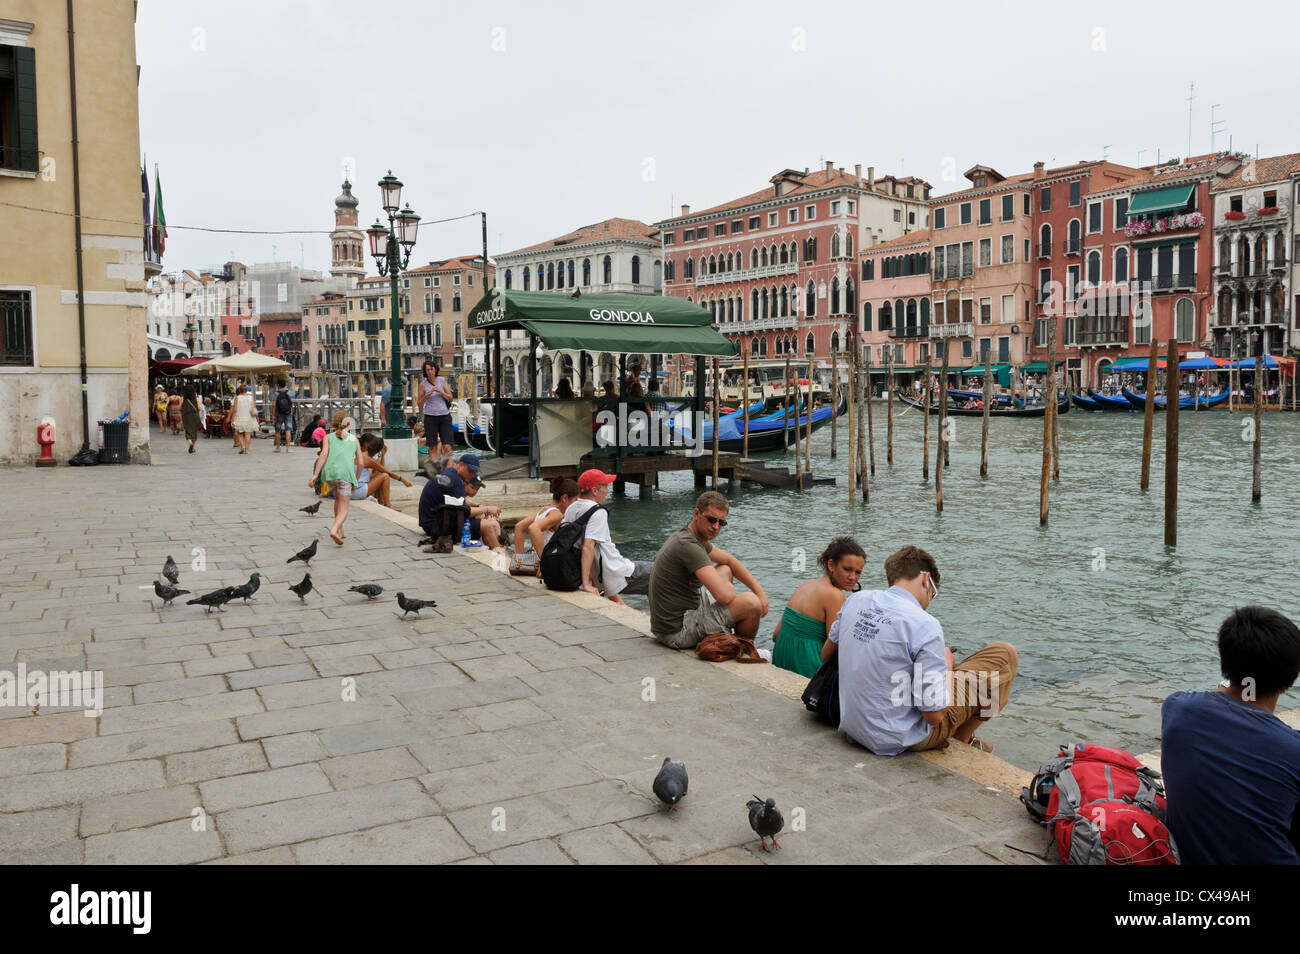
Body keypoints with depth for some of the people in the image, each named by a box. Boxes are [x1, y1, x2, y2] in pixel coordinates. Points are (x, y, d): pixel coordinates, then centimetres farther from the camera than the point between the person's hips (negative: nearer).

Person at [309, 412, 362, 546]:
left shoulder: (329, 437, 18)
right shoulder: (354, 439, 21)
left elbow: (324, 454, 0)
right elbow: (360, 463, 16)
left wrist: (315, 475, -5)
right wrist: (356, 481, 30)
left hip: (330, 471, 2)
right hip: (345, 474, -2)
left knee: (338, 497, 30)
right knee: (343, 509, 1)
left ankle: (339, 530, 30)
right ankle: (334, 530, -28)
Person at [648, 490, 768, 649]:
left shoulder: (697, 535, 7)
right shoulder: (687, 545, -24)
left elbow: (729, 561, 21)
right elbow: (725, 596, -30)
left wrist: (759, 590, 10)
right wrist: (727, 586, -5)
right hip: (677, 632, -11)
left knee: (725, 570, 24)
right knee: (751, 602, -18)